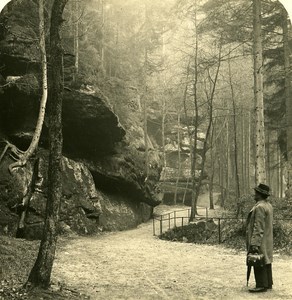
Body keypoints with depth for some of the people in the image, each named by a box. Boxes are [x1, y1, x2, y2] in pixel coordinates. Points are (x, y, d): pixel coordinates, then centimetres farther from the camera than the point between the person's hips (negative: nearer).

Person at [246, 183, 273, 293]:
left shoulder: (259, 207, -20)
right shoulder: (268, 205, 12)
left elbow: (258, 227, -23)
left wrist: (255, 243, -23)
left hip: (259, 241, -10)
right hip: (267, 240, 10)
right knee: (266, 262, 15)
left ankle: (261, 285, -1)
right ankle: (268, 283, 22)